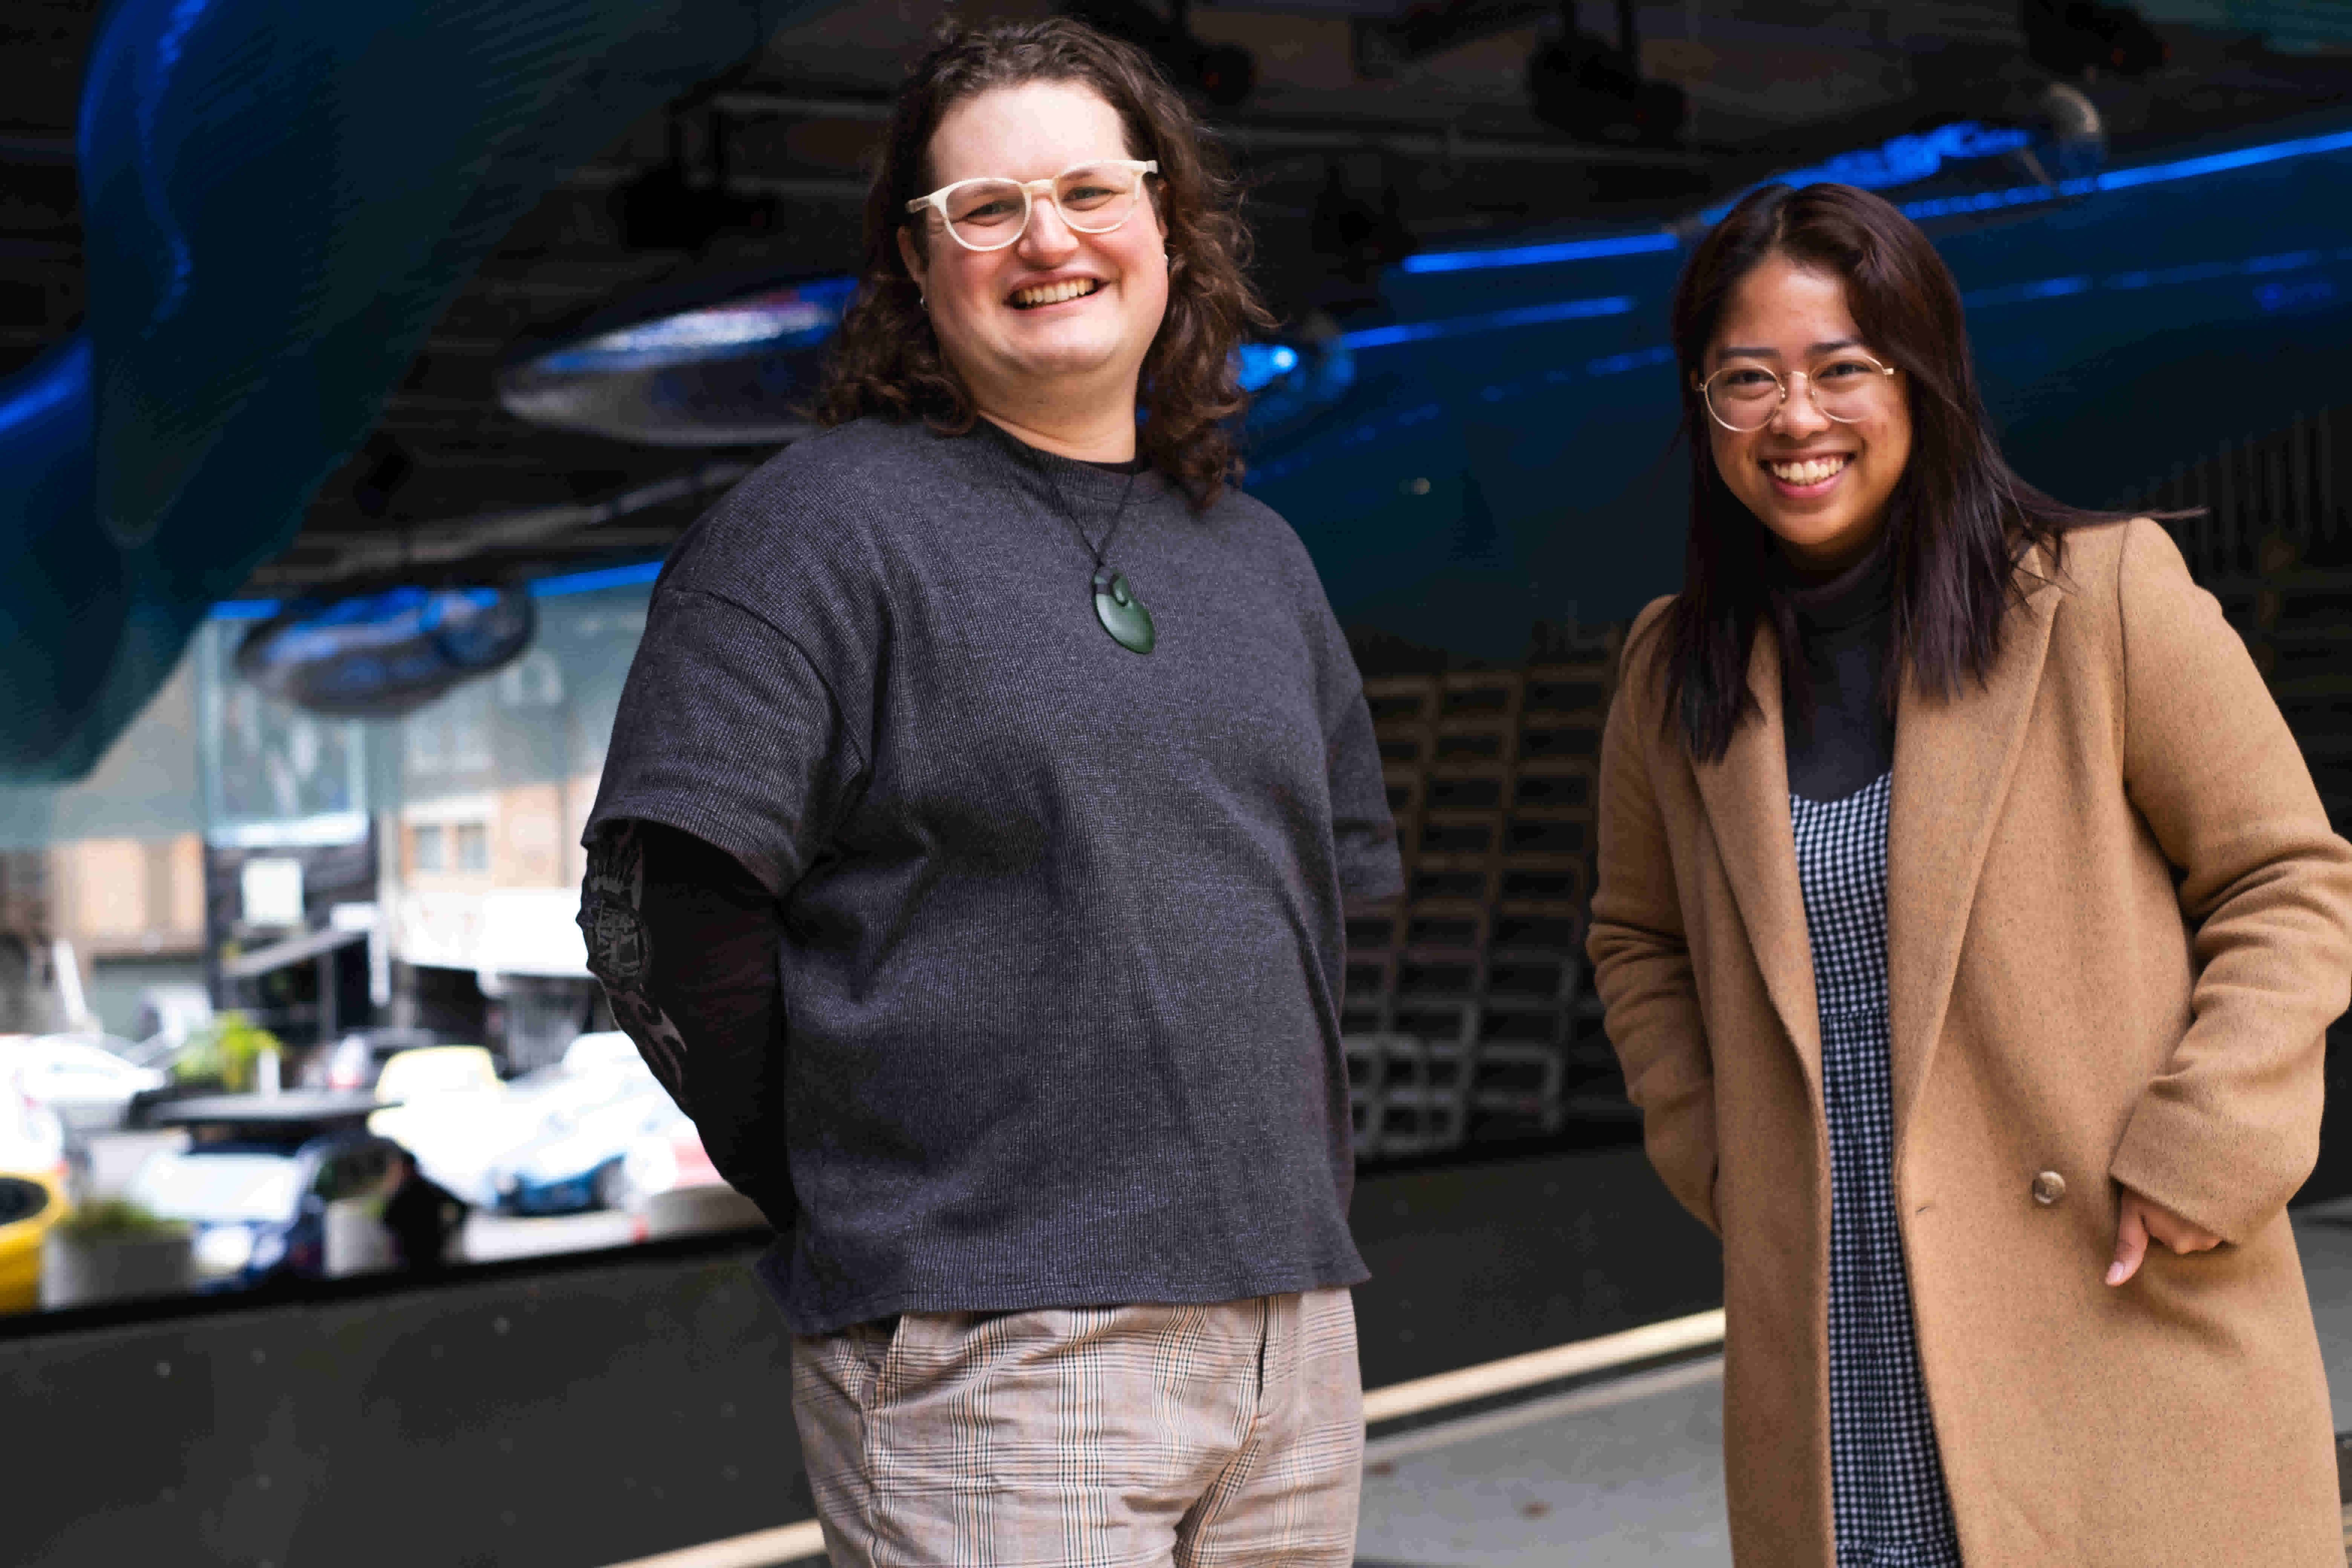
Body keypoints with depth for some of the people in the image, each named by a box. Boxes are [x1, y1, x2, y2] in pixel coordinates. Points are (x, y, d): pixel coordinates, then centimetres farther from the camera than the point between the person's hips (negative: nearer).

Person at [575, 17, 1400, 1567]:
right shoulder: (823, 528, -5)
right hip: (989, 1362, -6)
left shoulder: (1258, 558, 15)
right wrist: (851, 1199, -5)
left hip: (1293, 1326, 7)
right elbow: (662, 912, -10)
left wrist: (1280, 1177, 14)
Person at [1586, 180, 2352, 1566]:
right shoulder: (1677, 674, 8)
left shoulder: (2106, 594, -4)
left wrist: (2201, 1156, -9)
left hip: (2121, 1322, -3)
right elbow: (1639, 942, 23)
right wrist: (1721, 1163, 9)